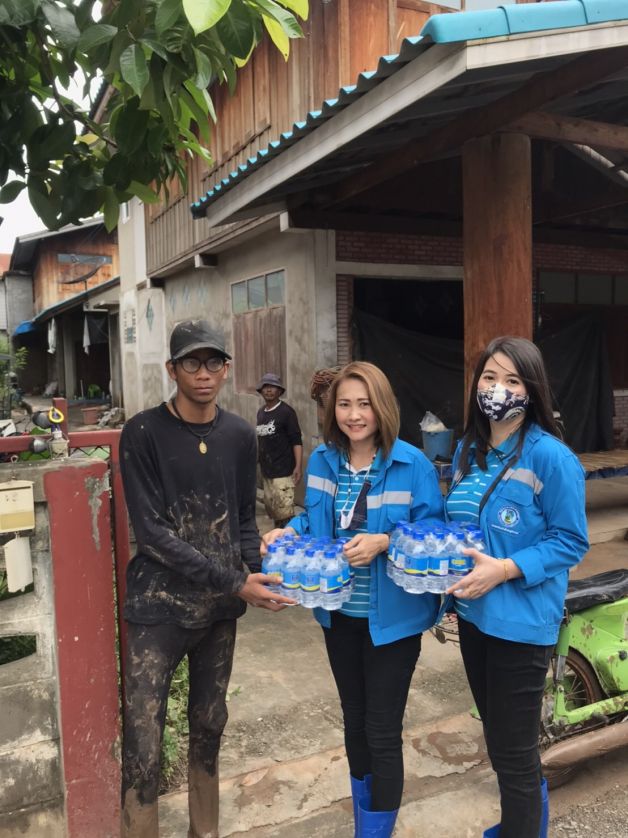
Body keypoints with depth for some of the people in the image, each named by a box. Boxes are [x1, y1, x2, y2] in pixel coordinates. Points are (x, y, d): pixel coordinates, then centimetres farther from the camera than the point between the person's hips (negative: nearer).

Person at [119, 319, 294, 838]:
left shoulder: (240, 435, 2)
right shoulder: (144, 433, -11)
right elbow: (152, 533, -16)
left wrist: (256, 572, -9)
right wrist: (236, 583, -20)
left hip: (221, 606, 4)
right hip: (160, 605, -4)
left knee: (210, 724, 18)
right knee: (143, 741, 0)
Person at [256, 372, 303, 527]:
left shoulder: (286, 412, -8)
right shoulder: (260, 412, 11)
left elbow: (297, 441, -11)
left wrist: (298, 467, -19)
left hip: (283, 472, -7)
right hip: (266, 471, 7)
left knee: (285, 513, -8)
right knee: (272, 512, 13)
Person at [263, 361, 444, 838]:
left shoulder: (412, 464, -17)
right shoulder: (323, 461, -2)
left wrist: (385, 541, -29)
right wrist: (289, 532, -10)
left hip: (391, 618, -5)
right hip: (339, 613, 6)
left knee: (382, 732, 7)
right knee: (353, 719, 23)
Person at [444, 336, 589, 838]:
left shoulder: (550, 456, -17)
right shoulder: (468, 451, 5)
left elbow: (571, 542, -15)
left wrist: (506, 569, -25)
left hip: (521, 622, -7)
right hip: (474, 614, 8)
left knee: (513, 754, 6)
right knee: (500, 739, 25)